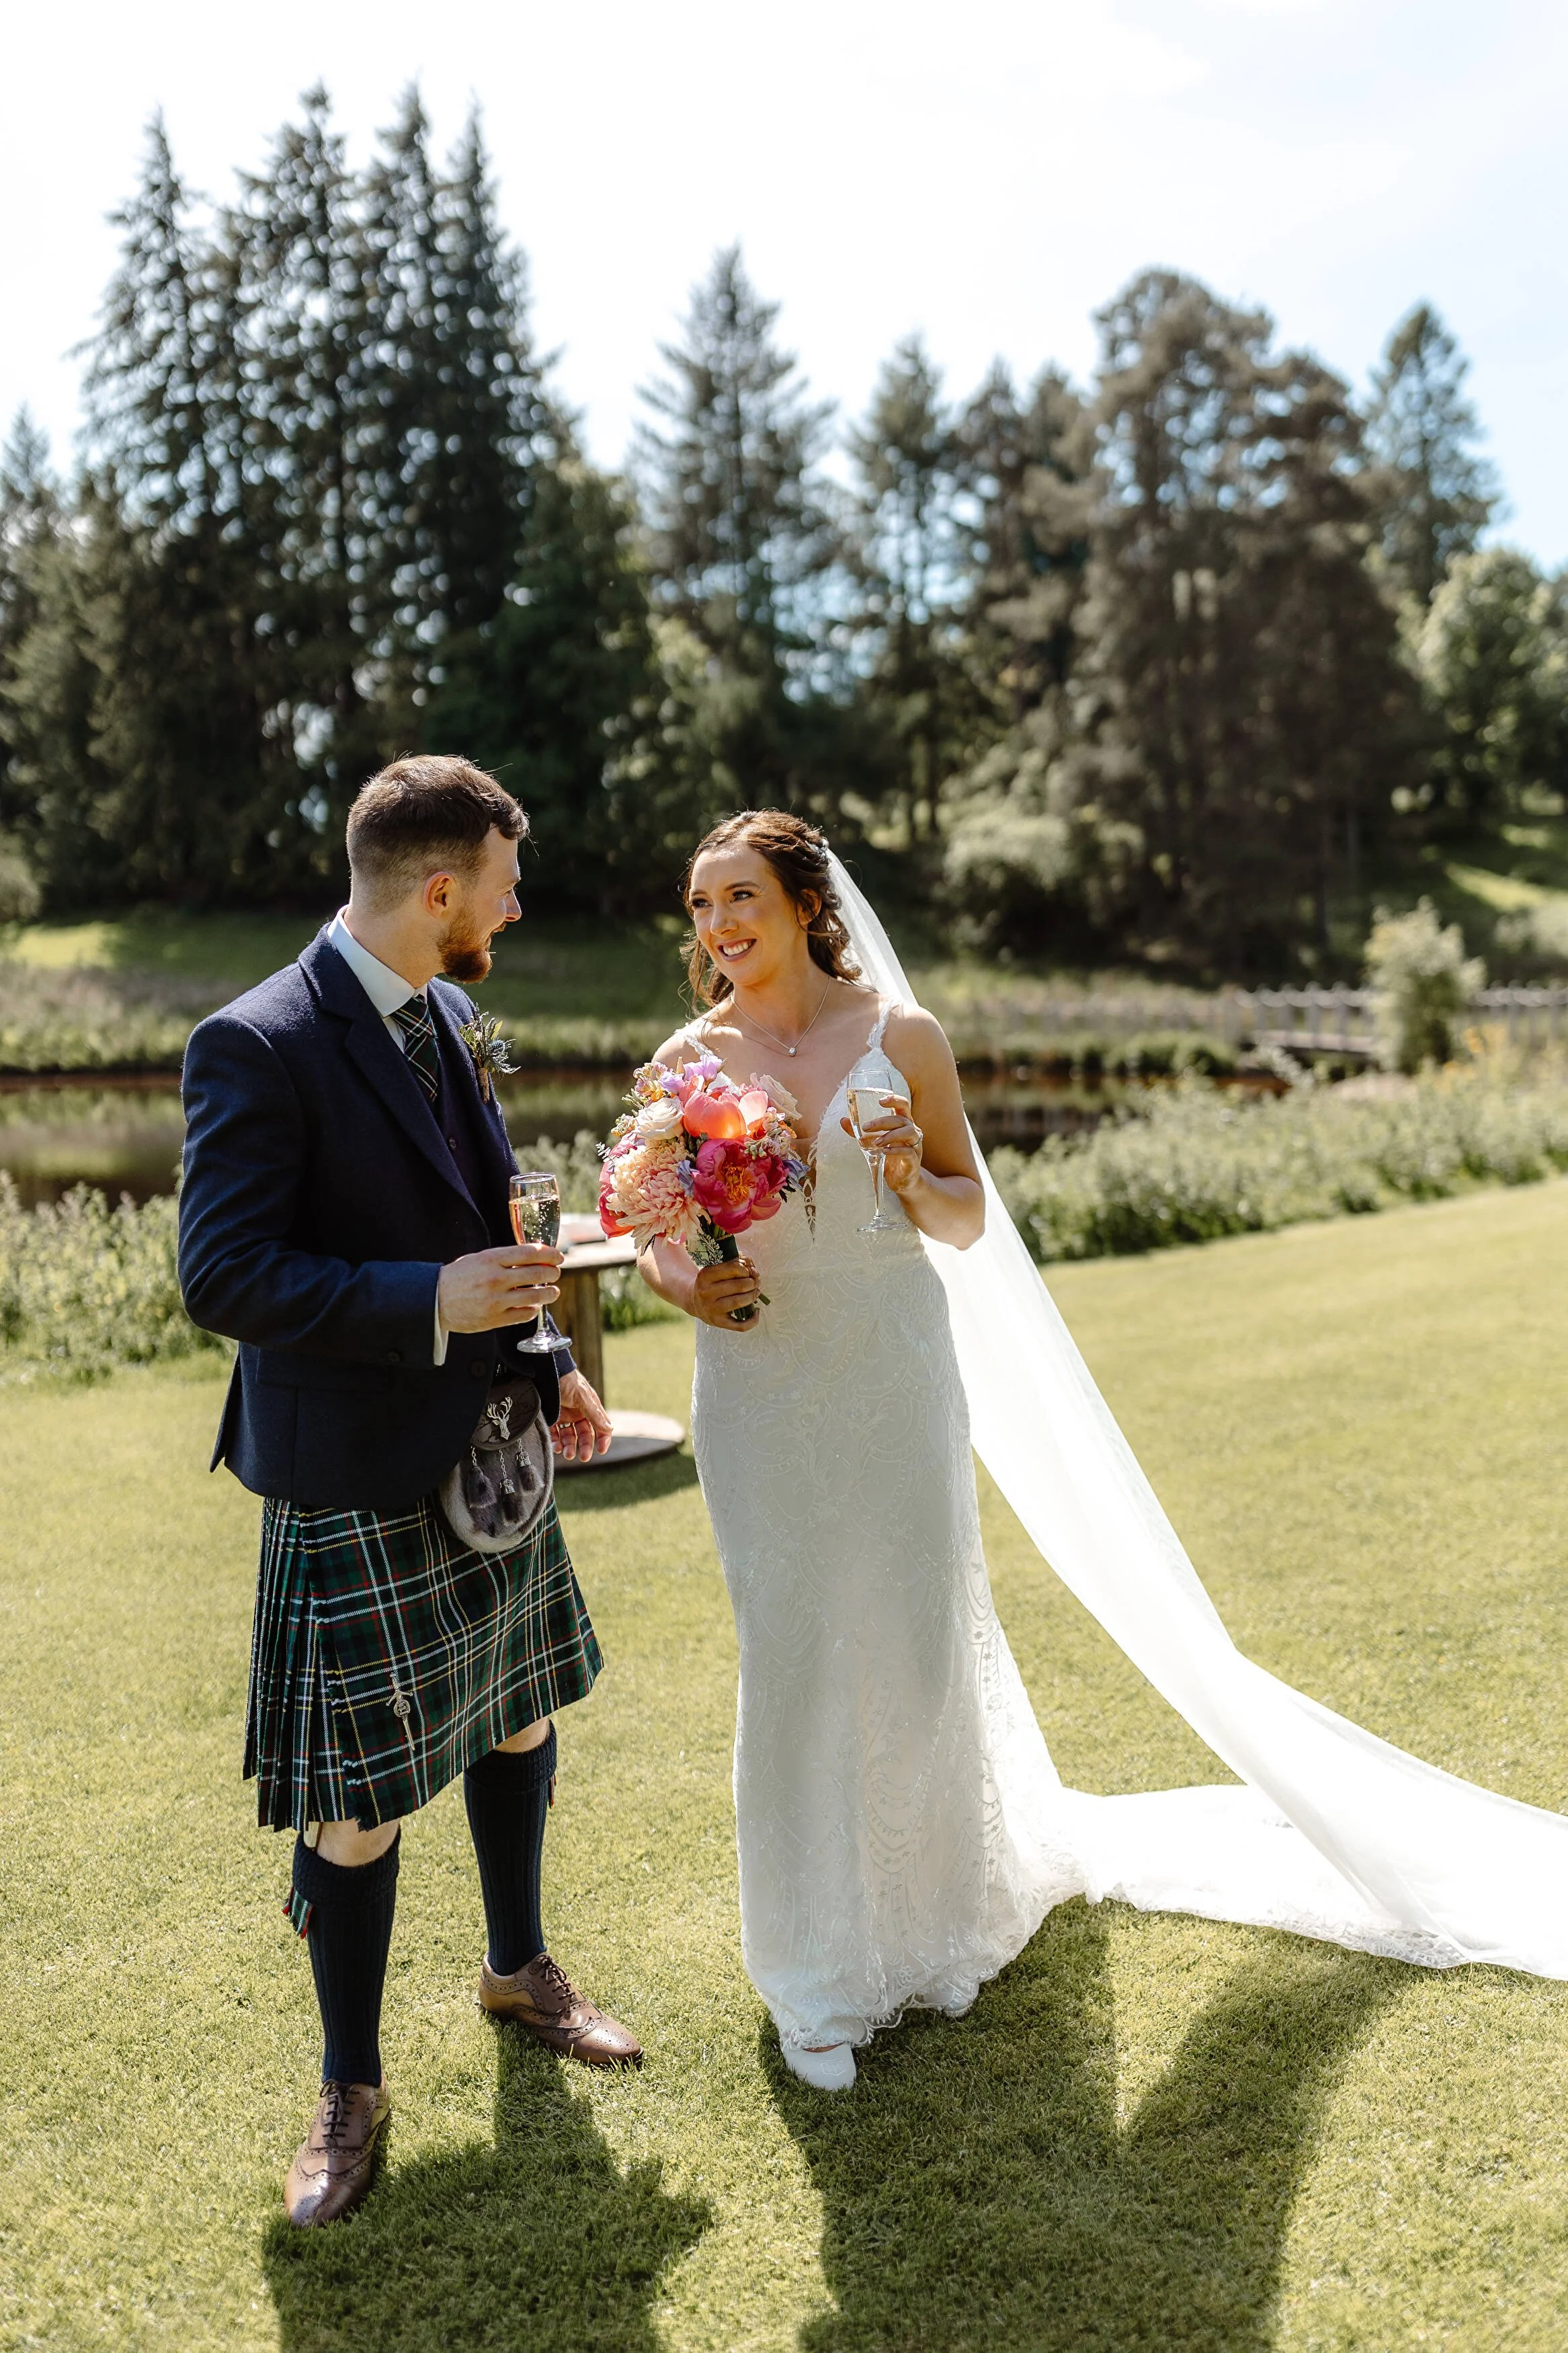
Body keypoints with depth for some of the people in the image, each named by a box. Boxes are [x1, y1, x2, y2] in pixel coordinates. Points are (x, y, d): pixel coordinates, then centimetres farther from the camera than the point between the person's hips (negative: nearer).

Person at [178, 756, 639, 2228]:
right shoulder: (257, 1045, -20)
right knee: (355, 1809, 6)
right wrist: (427, 1305, -26)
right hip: (358, 1489, -8)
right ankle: (350, 2091, 29)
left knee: (517, 1720, 22)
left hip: (489, 1458, 8)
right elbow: (220, 1276, -22)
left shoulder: (445, 1016, 5)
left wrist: (546, 1359, 9)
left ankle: (518, 1966, 47)